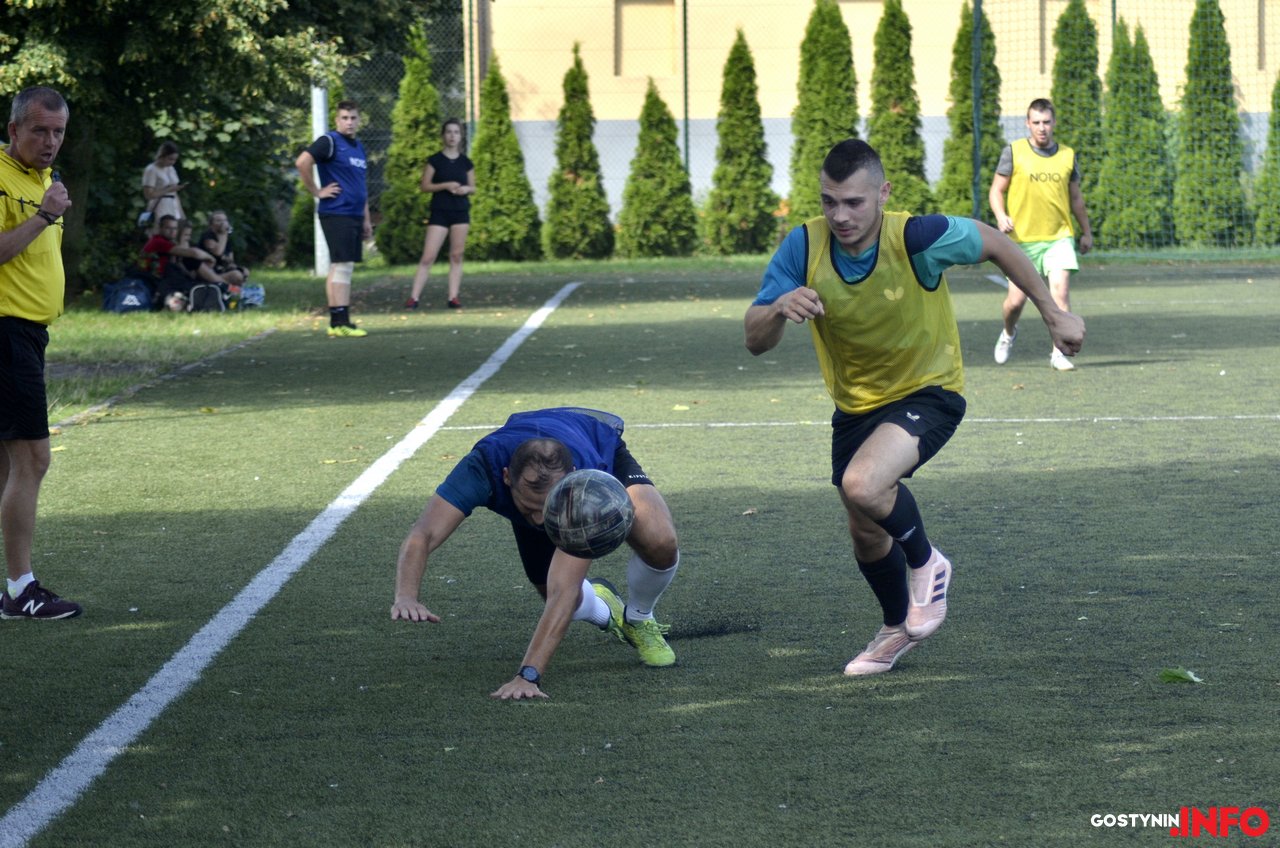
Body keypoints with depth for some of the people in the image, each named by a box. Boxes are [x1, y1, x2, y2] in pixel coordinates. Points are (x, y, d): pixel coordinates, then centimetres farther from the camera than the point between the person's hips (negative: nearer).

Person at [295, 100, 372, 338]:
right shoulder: (330, 142, -9)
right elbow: (302, 162, -23)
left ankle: (340, 323, 12)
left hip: (354, 217, 9)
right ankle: (339, 324, -13)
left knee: (345, 268, 9)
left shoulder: (358, 147, 18)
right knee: (341, 266, -12)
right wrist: (316, 192, -17)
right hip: (336, 214, -9)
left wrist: (366, 219, 22)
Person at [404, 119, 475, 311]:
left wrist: (466, 189, -11)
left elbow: (473, 188, 12)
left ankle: (453, 297, 6)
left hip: (460, 212, 3)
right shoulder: (435, 160, -2)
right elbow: (425, 185, -3)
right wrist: (446, 185, -17)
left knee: (457, 256, 3)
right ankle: (413, 297, -8)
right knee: (428, 257, -7)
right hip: (439, 213, -3)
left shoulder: (465, 162, 7)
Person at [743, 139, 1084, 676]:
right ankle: (899, 628, 46)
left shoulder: (917, 238, -28)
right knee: (865, 536, 16)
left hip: (927, 393, -5)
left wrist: (1053, 314, -2)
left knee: (863, 486, -30)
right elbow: (755, 342, -19)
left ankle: (926, 564, 1)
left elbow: (994, 244, -8)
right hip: (855, 404, 5)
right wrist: (778, 308, -42)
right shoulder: (803, 247, -20)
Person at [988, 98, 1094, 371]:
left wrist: (1087, 231, 20)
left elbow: (1075, 197, 18)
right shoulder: (1014, 152, -1)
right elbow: (996, 190, 2)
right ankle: (1008, 333, 33)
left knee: (1060, 291, -16)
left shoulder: (1068, 155, 7)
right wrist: (1001, 216, -17)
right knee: (1016, 300, 0)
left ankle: (1058, 353, -8)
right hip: (1022, 239, -1)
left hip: (1059, 237, 1)